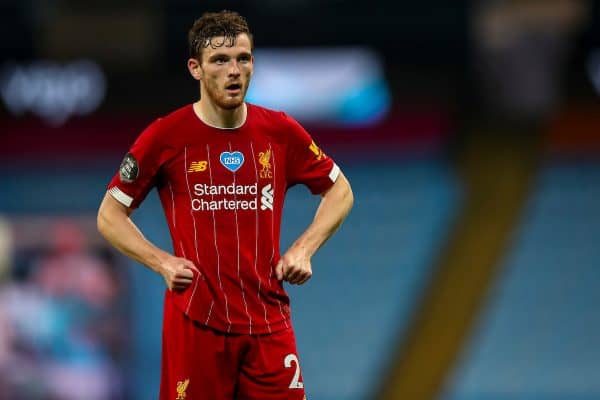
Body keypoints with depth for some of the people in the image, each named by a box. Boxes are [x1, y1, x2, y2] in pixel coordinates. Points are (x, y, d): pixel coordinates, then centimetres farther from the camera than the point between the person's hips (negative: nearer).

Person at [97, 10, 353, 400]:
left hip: (269, 321, 2)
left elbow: (340, 191, 17)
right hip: (196, 322, -2)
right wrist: (162, 262, -9)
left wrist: (303, 250, 2)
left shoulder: (280, 131, 3)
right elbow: (110, 216, 5)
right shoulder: (166, 137, -4)